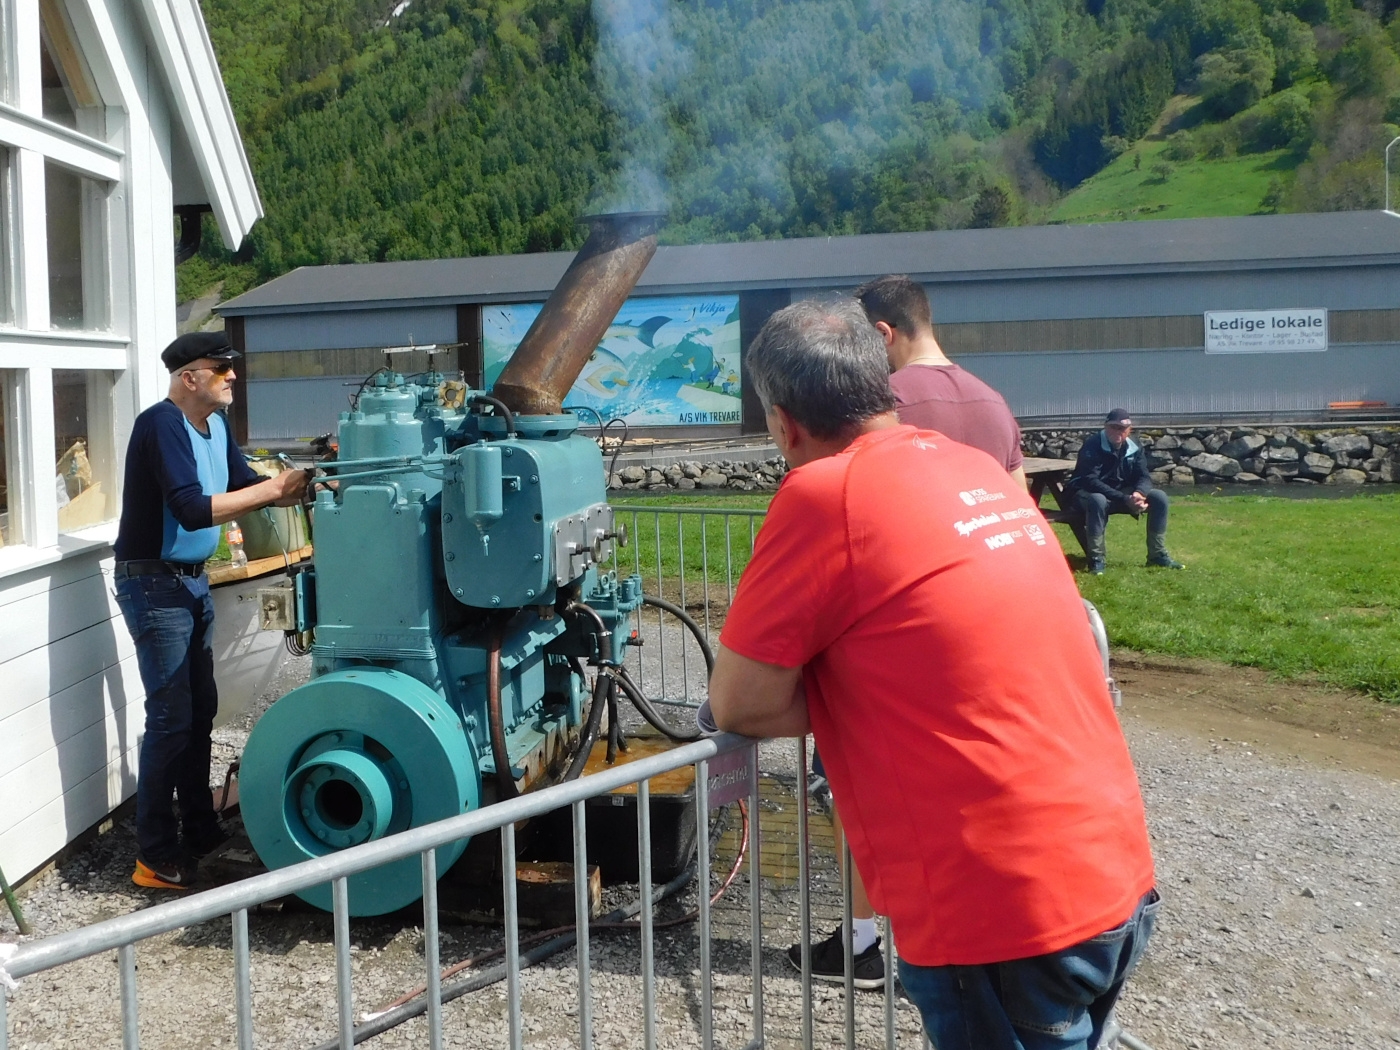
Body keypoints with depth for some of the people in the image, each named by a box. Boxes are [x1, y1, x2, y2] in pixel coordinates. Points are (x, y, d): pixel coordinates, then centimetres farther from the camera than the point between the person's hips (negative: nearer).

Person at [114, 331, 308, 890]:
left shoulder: (214, 424, 7)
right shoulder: (162, 425, -20)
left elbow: (245, 485, 10)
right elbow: (193, 509, -29)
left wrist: (301, 484, -6)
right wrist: (275, 488, -27)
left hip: (192, 581, 9)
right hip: (154, 584, -9)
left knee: (201, 707, 14)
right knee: (171, 718, -6)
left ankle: (199, 827, 28)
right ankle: (156, 857, 3)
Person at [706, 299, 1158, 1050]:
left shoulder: (823, 492, -13)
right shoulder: (979, 469, 10)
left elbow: (740, 704, -8)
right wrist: (864, 696, 14)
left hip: (1009, 912, -8)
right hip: (1117, 875, 8)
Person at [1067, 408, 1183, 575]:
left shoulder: (1134, 448, -1)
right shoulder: (1092, 447, -21)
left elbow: (1144, 476, -3)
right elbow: (1090, 481, -30)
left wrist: (1139, 493, -29)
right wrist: (1124, 499, -37)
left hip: (1123, 494, 6)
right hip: (1088, 494, -6)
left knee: (1159, 497, -10)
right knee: (1098, 500, -41)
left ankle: (1157, 555, 0)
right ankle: (1096, 559, -31)